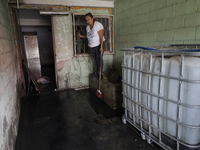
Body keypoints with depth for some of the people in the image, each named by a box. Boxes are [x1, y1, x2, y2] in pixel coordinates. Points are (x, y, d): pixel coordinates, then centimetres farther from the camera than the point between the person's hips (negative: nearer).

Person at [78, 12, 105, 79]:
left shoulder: (98, 25, -14)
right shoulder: (87, 27, 7)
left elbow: (101, 37, -18)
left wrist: (101, 47, -24)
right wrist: (82, 36, 0)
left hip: (99, 45, -6)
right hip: (92, 46, 6)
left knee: (99, 59, 0)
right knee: (95, 60, 13)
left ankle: (100, 73, 14)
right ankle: (96, 73, 25)